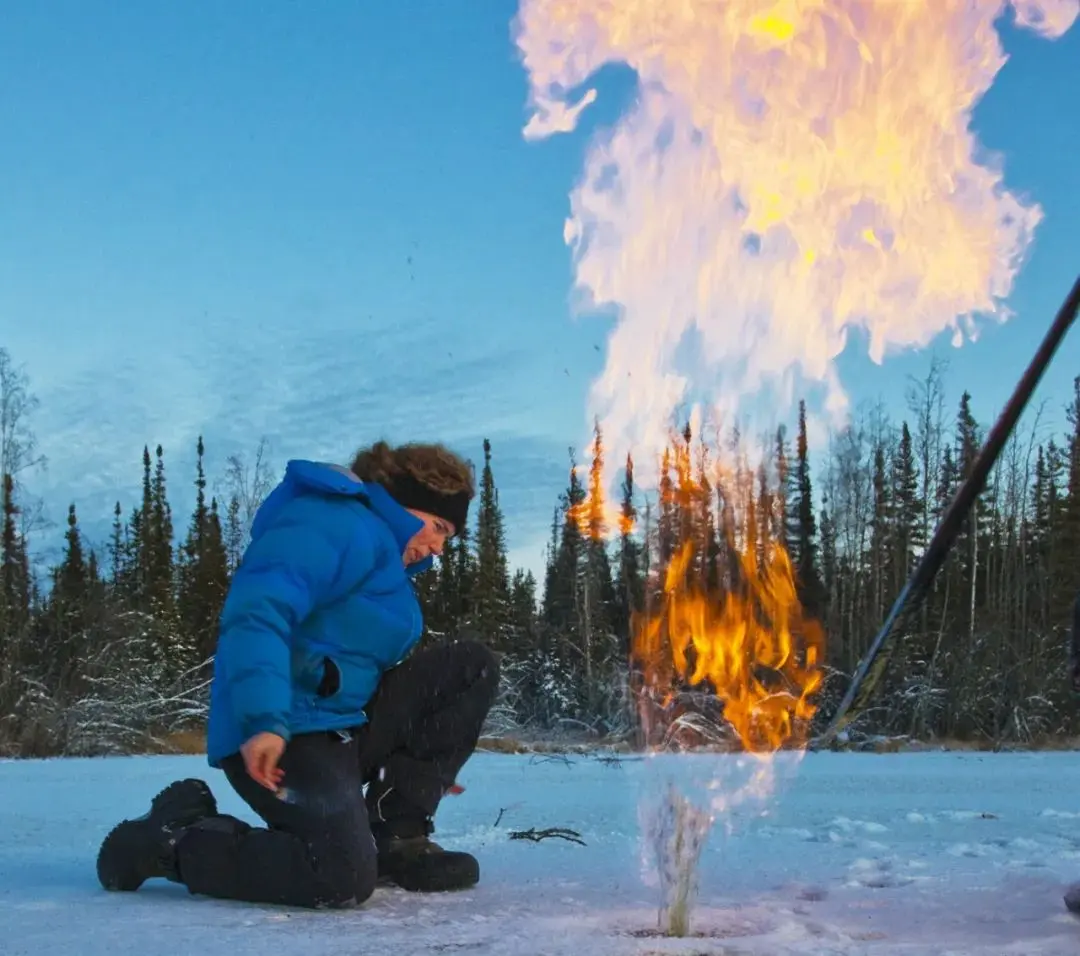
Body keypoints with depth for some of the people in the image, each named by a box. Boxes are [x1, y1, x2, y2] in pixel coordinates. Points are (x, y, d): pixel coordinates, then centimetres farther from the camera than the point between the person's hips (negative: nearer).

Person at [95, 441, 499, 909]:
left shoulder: (384, 552, 23)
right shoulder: (335, 522, -11)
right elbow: (258, 611, -28)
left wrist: (422, 768, 28)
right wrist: (265, 721, -39)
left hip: (343, 726, 11)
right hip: (277, 739, -11)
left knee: (472, 666, 6)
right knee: (343, 877, -28)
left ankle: (394, 836, 3)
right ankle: (173, 837, -6)